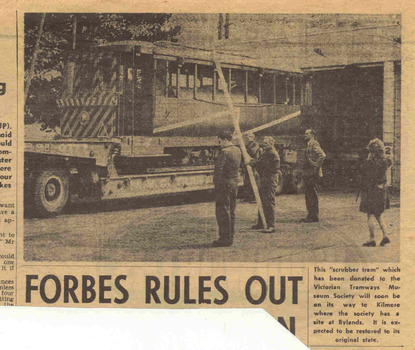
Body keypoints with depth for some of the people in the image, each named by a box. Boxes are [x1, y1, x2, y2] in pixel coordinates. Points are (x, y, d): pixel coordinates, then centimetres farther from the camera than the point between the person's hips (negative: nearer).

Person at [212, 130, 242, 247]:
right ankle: (230, 237, 18)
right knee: (231, 212, 13)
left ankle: (225, 238, -4)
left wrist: (217, 184, -13)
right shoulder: (237, 150, 11)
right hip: (235, 183, 9)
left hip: (224, 184, -9)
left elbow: (218, 169, -20)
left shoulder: (224, 152, -17)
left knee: (222, 212, -4)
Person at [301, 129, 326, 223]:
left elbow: (322, 155, -25)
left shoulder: (314, 144, -11)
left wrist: (316, 167, -22)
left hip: (312, 174, -10)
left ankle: (314, 217, -4)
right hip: (309, 174, 10)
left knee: (312, 195, -7)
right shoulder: (309, 144, 19)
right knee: (309, 195, 13)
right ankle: (311, 216, 18)